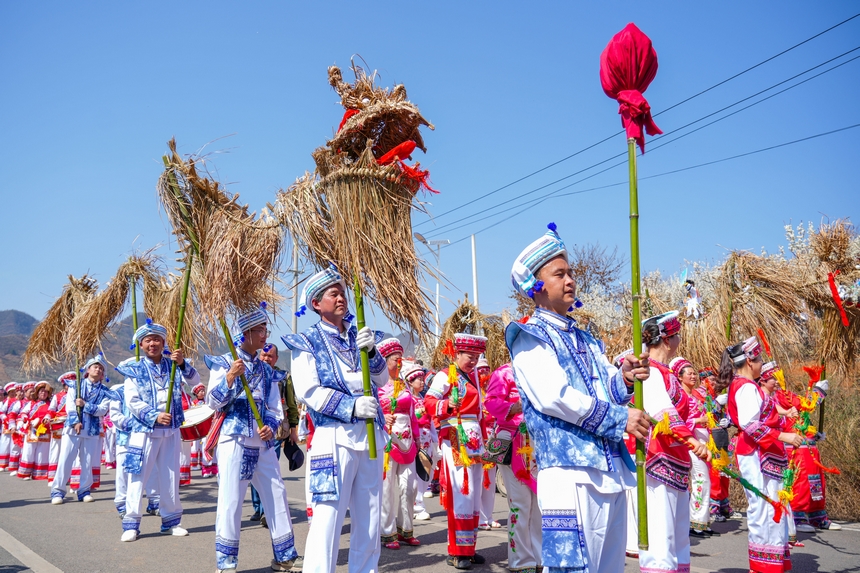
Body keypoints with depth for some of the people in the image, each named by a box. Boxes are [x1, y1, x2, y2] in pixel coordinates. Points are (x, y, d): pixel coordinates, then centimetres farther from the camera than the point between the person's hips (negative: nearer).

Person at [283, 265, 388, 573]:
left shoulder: (360, 336, 15)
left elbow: (382, 379, 7)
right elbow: (308, 391, -10)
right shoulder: (307, 343, 0)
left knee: (369, 516, 11)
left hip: (371, 435, 5)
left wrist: (370, 352, -12)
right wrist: (351, 406, -19)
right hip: (334, 435, -5)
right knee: (328, 514, -9)